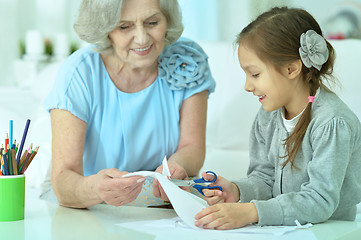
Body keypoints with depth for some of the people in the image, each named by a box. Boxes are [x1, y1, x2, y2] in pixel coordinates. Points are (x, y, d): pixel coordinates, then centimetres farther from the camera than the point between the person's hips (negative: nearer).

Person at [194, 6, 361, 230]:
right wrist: (237, 191, -12)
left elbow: (320, 201, -23)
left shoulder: (333, 123, -18)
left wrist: (251, 212, -32)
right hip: (280, 231, 5)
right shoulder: (268, 116, 5)